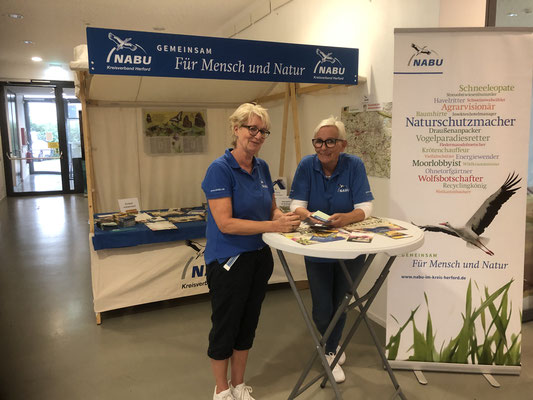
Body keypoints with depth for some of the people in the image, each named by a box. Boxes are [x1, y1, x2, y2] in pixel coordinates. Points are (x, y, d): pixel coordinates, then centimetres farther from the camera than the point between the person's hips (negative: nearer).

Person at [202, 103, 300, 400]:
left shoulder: (262, 167, 3)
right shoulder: (220, 169, -17)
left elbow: (272, 209, 11)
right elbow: (225, 223, -24)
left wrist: (285, 217, -12)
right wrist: (273, 226, -29)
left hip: (260, 258, 7)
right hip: (229, 261, -7)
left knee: (248, 325, 19)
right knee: (225, 326, 11)